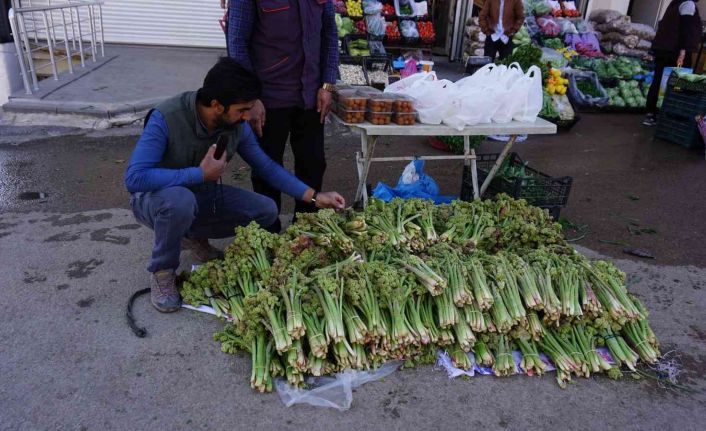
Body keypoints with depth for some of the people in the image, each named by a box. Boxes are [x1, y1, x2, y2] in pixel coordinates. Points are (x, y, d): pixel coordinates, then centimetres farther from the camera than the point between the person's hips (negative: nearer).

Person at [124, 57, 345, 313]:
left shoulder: (237, 126, -13)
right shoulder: (166, 118, -29)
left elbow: (267, 167, -1)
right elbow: (134, 178, -35)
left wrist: (314, 197, -7)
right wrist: (201, 174, -34)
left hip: (202, 195, 5)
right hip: (156, 197, -5)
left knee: (266, 211, -10)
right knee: (181, 200, -40)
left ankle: (194, 236, 11)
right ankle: (162, 272, -11)